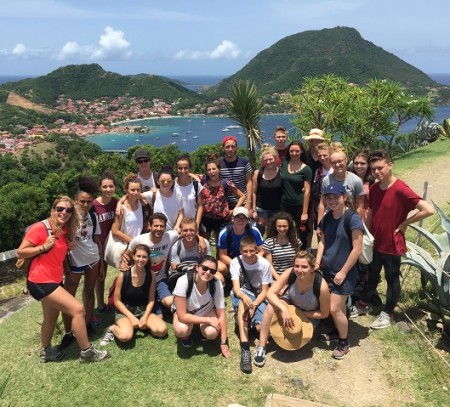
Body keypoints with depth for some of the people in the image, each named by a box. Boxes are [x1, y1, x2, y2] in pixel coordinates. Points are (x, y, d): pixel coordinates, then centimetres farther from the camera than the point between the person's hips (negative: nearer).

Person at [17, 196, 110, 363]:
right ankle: (87, 352, -1)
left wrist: (70, 246, 4)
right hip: (40, 281, -9)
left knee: (51, 317, 25)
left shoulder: (66, 231, 4)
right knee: (77, 309, -14)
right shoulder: (40, 228, -18)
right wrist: (44, 246, -22)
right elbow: (20, 252, -15)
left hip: (55, 280, 9)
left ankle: (45, 351, 47)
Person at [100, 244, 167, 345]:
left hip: (143, 310, 4)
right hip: (124, 311, -4)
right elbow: (117, 301, -9)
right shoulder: (123, 275, -17)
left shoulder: (150, 274, -7)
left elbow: (151, 300, 1)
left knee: (162, 330, -20)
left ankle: (140, 324, 6)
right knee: (125, 336, -35)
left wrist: (145, 317, -14)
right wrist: (131, 317, -17)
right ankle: (112, 329, -1)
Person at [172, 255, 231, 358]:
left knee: (212, 333, -28)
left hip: (207, 311, 2)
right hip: (185, 312, -1)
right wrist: (208, 320, -31)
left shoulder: (216, 284, -27)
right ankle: (187, 336, 4)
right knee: (181, 330, -33)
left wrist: (224, 343, -18)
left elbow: (221, 313, -18)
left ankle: (202, 327, 8)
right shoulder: (183, 281, -35)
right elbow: (182, 316, -32)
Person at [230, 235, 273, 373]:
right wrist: (244, 296, -45)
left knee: (261, 326, -27)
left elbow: (264, 291, -8)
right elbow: (236, 288, -21)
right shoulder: (235, 262, -12)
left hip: (259, 298, 1)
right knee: (242, 303, -39)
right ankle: (245, 349, -42)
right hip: (241, 295, 0)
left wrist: (253, 305, -25)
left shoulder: (264, 264, -12)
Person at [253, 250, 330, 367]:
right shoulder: (290, 273, -30)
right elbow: (270, 293, -29)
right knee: (272, 305, -31)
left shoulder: (322, 286, -35)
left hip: (310, 315, -1)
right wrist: (284, 309, -44)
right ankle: (261, 347, -22)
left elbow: (324, 314, -19)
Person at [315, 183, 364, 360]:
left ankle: (344, 342, 17)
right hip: (327, 269, 6)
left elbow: (357, 249, -18)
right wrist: (317, 262, -2)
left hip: (344, 272, -6)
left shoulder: (352, 218, -18)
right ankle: (337, 331, 39)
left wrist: (343, 272, -16)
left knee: (335, 308, -3)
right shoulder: (326, 218, 2)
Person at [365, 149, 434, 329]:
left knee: (392, 278, 13)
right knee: (372, 275, 22)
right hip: (375, 242, 6)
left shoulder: (400, 189, -23)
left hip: (392, 244, -6)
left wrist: (404, 223, -19)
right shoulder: (374, 188, -3)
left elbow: (428, 210, -28)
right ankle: (369, 302, 45)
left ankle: (387, 314, 29)